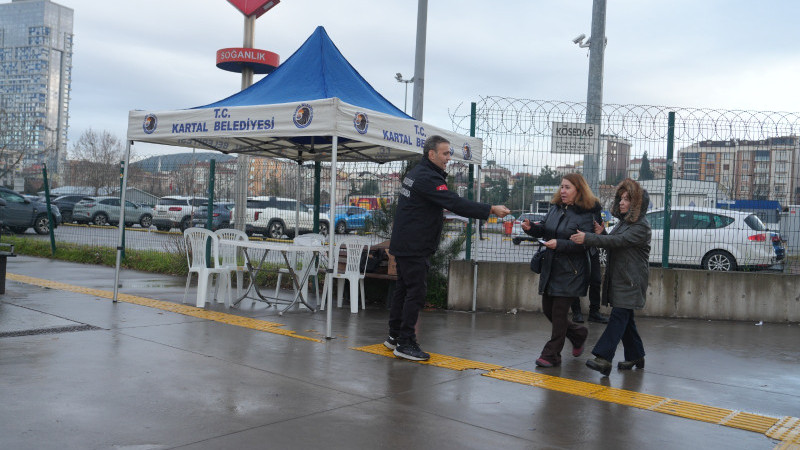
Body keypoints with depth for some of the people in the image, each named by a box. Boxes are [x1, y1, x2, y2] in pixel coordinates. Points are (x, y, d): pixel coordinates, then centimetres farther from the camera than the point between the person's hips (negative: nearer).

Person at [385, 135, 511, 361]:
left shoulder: (414, 173, 15)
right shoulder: (428, 178, -18)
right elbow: (457, 204, -25)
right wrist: (491, 209, -24)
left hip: (403, 244, 11)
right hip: (414, 248, -11)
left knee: (403, 289, 15)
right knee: (416, 292, -6)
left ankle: (394, 336, 24)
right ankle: (405, 343, -1)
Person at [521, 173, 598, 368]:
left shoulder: (586, 214, -11)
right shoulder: (555, 208, 10)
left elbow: (583, 244, -17)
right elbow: (544, 229, 13)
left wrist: (559, 244, -27)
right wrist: (531, 228, -8)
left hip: (570, 272, -8)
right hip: (550, 268, 8)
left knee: (559, 312, -3)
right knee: (547, 309, 13)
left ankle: (551, 355, 9)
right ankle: (578, 335, 36)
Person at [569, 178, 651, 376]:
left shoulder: (641, 226, -13)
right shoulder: (624, 221, 16)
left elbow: (618, 241, -25)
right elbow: (613, 243, 14)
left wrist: (588, 238, -32)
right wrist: (601, 233, -6)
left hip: (631, 281, -9)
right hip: (618, 277, 9)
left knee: (619, 316, -14)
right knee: (625, 318, 14)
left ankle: (603, 358, -20)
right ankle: (636, 356, 25)